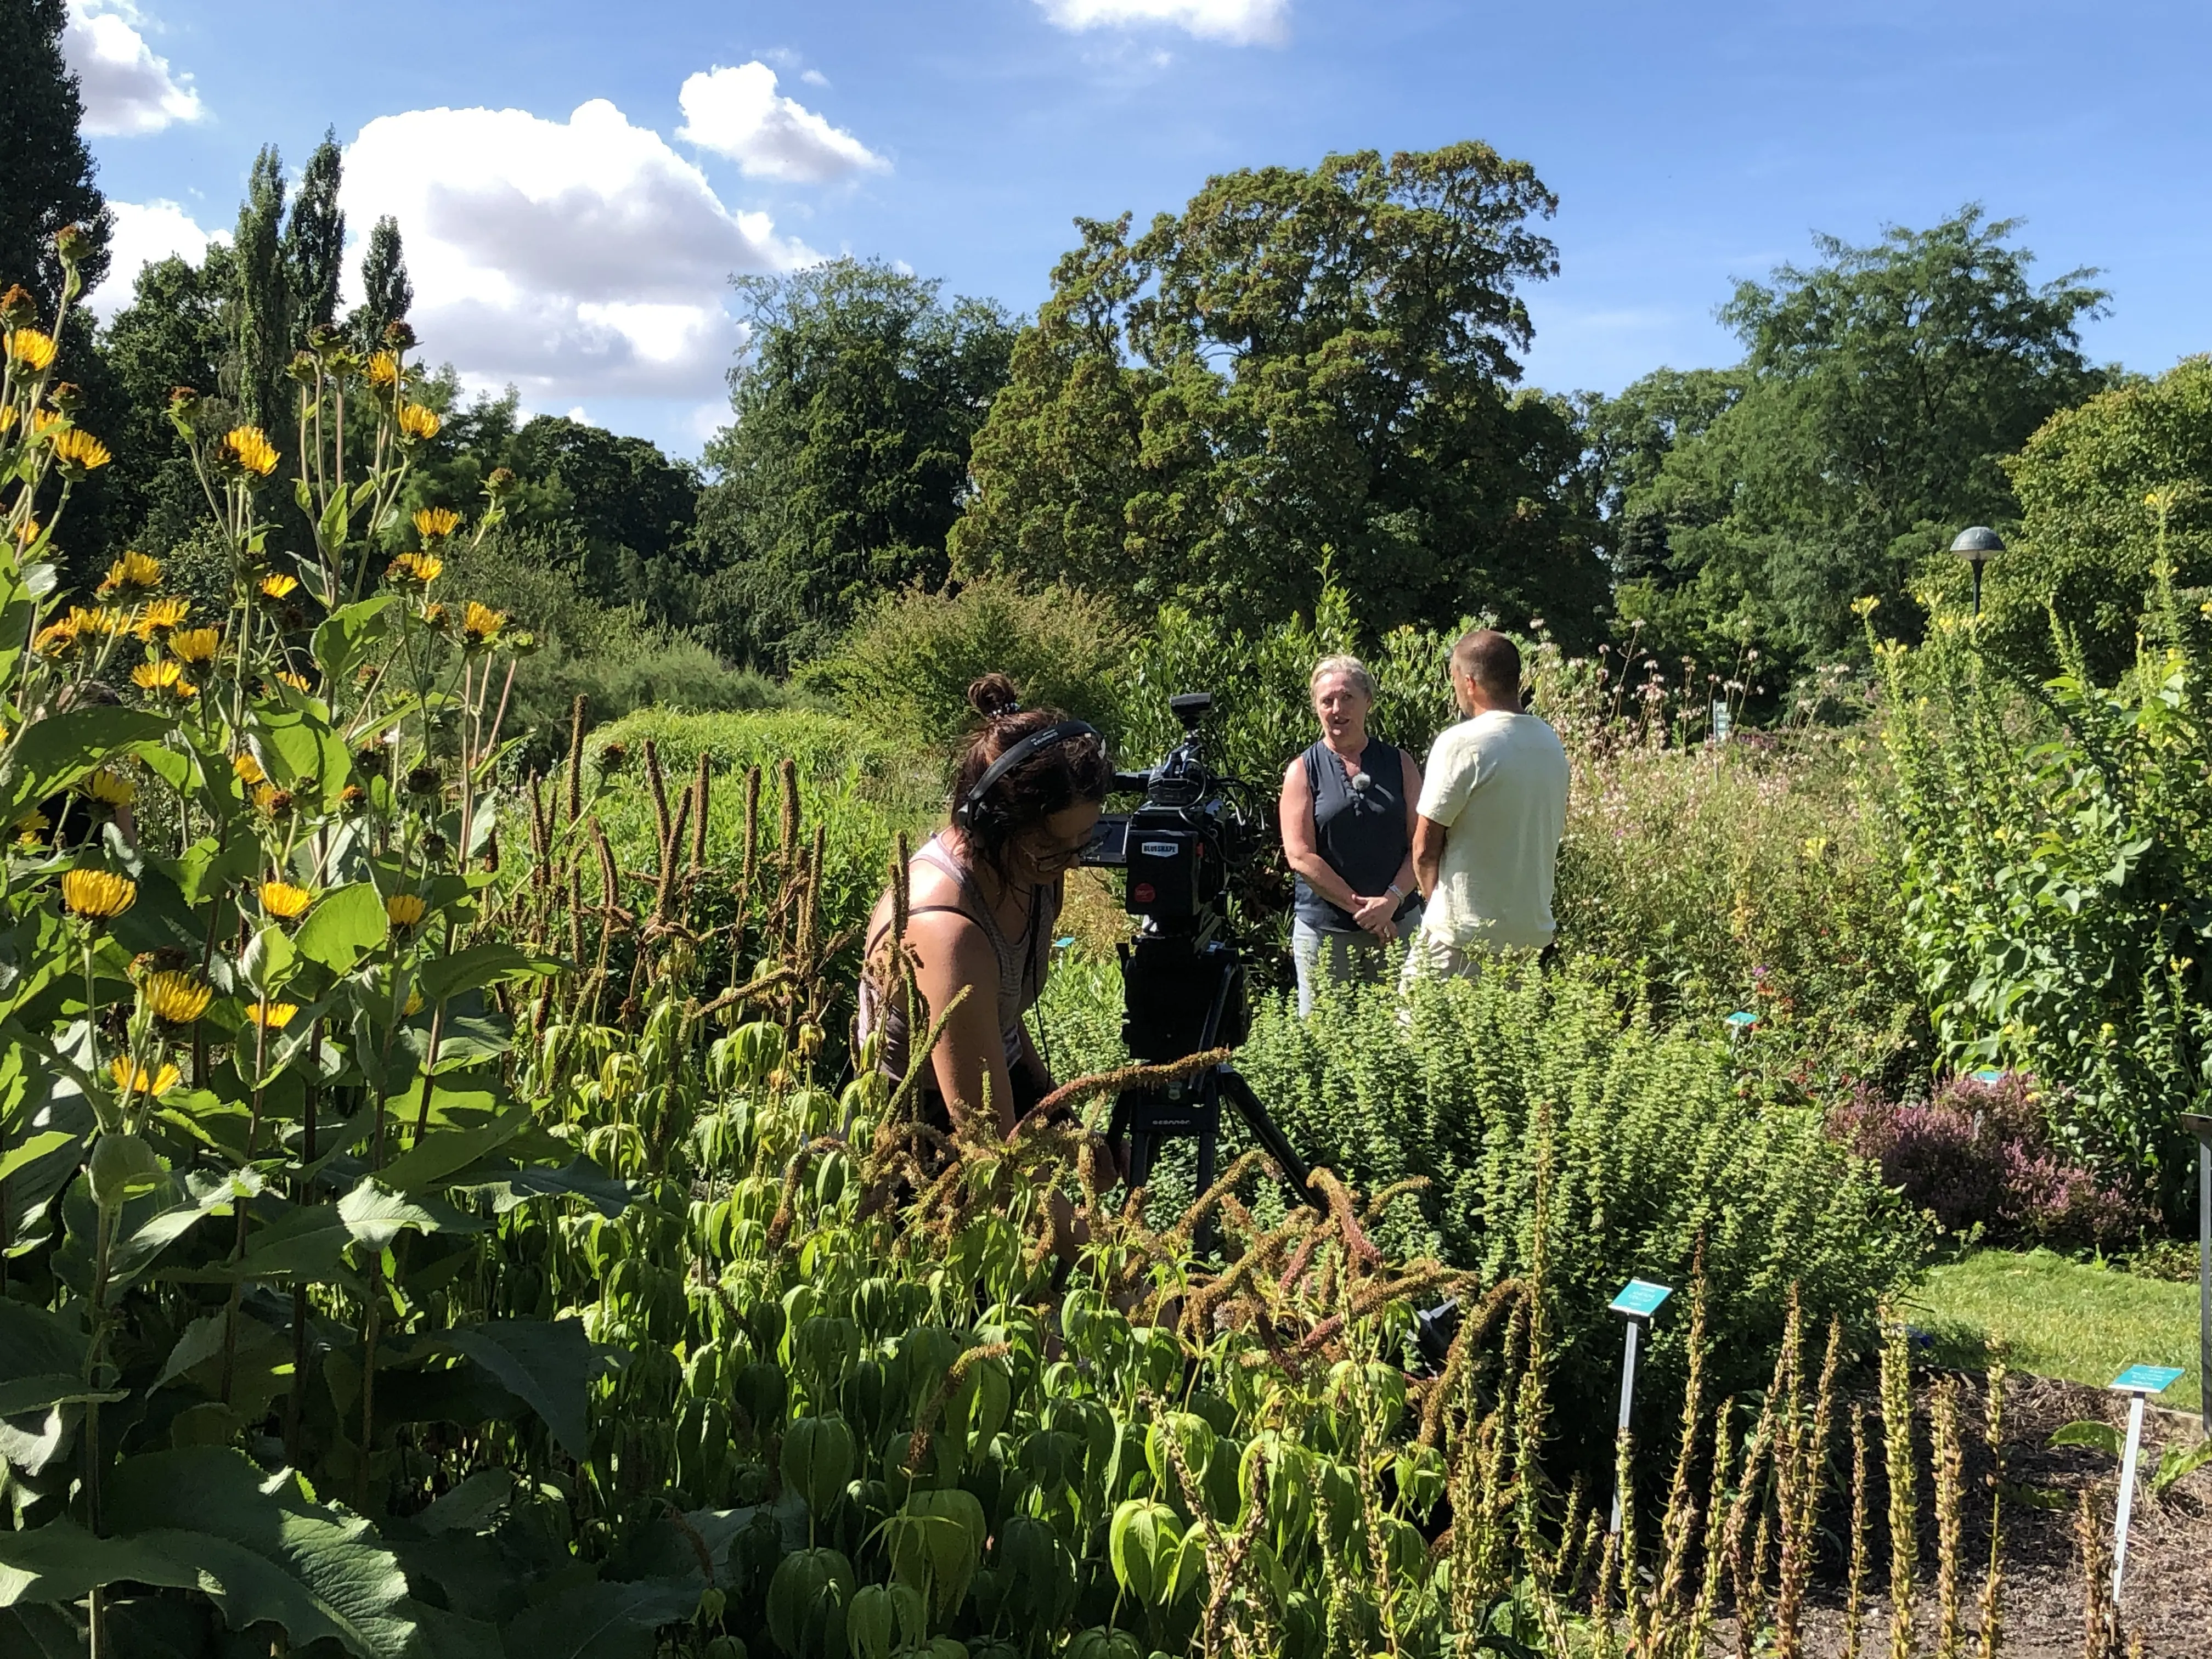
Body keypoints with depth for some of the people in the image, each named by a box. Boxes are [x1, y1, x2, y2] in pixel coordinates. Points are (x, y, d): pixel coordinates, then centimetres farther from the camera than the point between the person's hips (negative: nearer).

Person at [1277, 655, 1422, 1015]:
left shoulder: (1399, 763, 7)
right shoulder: (1303, 772, 1)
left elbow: (1420, 843, 2)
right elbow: (1300, 856, -8)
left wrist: (1393, 899, -14)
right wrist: (1360, 905, -12)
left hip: (1398, 923, 2)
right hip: (1325, 929, -2)